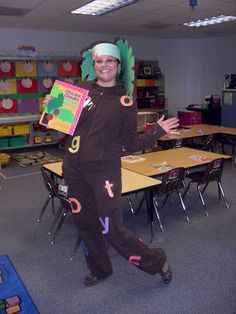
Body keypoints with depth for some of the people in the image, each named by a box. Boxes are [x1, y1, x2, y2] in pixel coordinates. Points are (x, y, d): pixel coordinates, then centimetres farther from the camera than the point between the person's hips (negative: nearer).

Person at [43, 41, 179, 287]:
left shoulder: (124, 101, -1)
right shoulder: (81, 89, 6)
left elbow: (131, 145, 0)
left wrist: (156, 132, -12)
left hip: (104, 171, -4)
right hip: (74, 169, 4)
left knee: (113, 230, -4)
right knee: (85, 224, 15)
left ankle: (156, 261, 22)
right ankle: (99, 269, 40)